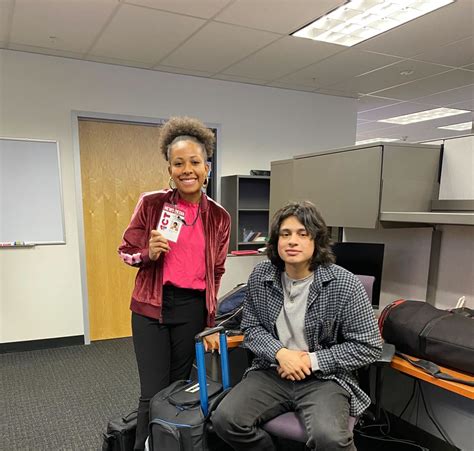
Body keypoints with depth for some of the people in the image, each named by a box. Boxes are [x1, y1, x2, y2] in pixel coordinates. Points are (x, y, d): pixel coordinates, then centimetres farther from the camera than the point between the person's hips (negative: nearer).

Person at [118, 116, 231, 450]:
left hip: (193, 309, 2)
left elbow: (216, 271, 8)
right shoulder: (151, 203, -6)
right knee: (153, 393, 1)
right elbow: (126, 251, 4)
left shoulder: (219, 217, 0)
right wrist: (149, 253, -19)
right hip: (151, 306, -1)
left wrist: (211, 323, 9)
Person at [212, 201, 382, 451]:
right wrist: (280, 353, -13)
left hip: (324, 377, -3)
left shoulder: (344, 284, -12)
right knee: (225, 420, -16)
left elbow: (369, 346, -8)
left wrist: (313, 361, -14)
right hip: (272, 371, 4)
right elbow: (250, 327, 6)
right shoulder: (260, 276, -1)